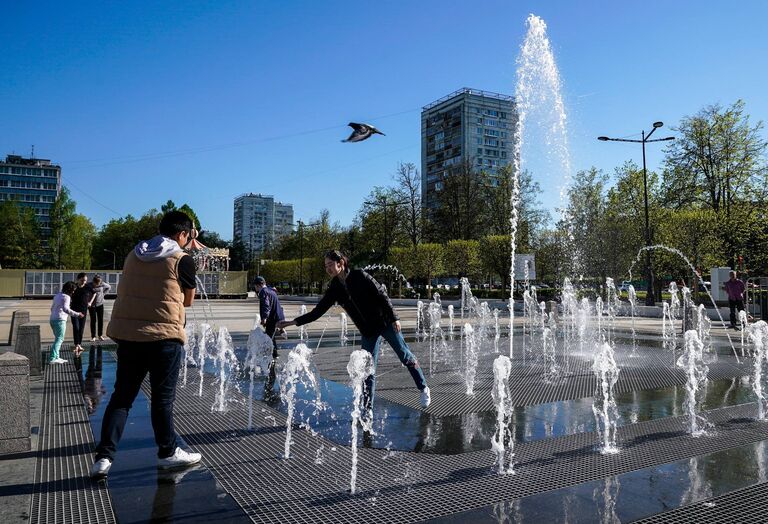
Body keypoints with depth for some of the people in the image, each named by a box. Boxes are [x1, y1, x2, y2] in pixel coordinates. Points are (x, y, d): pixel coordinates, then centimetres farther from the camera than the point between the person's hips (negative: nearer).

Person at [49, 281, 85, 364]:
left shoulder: (57, 295, 17)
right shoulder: (66, 297, -11)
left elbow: (52, 308, 25)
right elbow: (65, 309, -25)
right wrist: (77, 314, -26)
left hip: (53, 319, 10)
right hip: (60, 320, -9)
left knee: (57, 339, 16)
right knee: (59, 339, -8)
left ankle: (56, 357, 17)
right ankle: (52, 358, -15)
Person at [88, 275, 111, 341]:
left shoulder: (102, 284, -7)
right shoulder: (89, 285, -14)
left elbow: (109, 287, 13)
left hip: (100, 304, 2)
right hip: (92, 305, -2)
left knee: (101, 320, 5)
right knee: (93, 320, -1)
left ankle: (100, 335, 16)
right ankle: (93, 337, 6)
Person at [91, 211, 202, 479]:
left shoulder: (134, 254, 11)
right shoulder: (183, 260, -6)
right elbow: (188, 301, 4)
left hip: (127, 333, 5)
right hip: (164, 336, -5)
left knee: (122, 395, 13)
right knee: (163, 398, 7)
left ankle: (104, 457, 11)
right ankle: (168, 452, 20)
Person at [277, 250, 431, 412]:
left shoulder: (359, 276, -14)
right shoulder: (334, 289, -1)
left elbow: (382, 295, -13)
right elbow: (317, 311, 1)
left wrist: (394, 318, -16)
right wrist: (294, 322, -6)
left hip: (385, 323, -4)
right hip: (367, 332, 4)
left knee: (406, 356, 7)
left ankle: (423, 389, 27)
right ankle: (367, 410, 11)